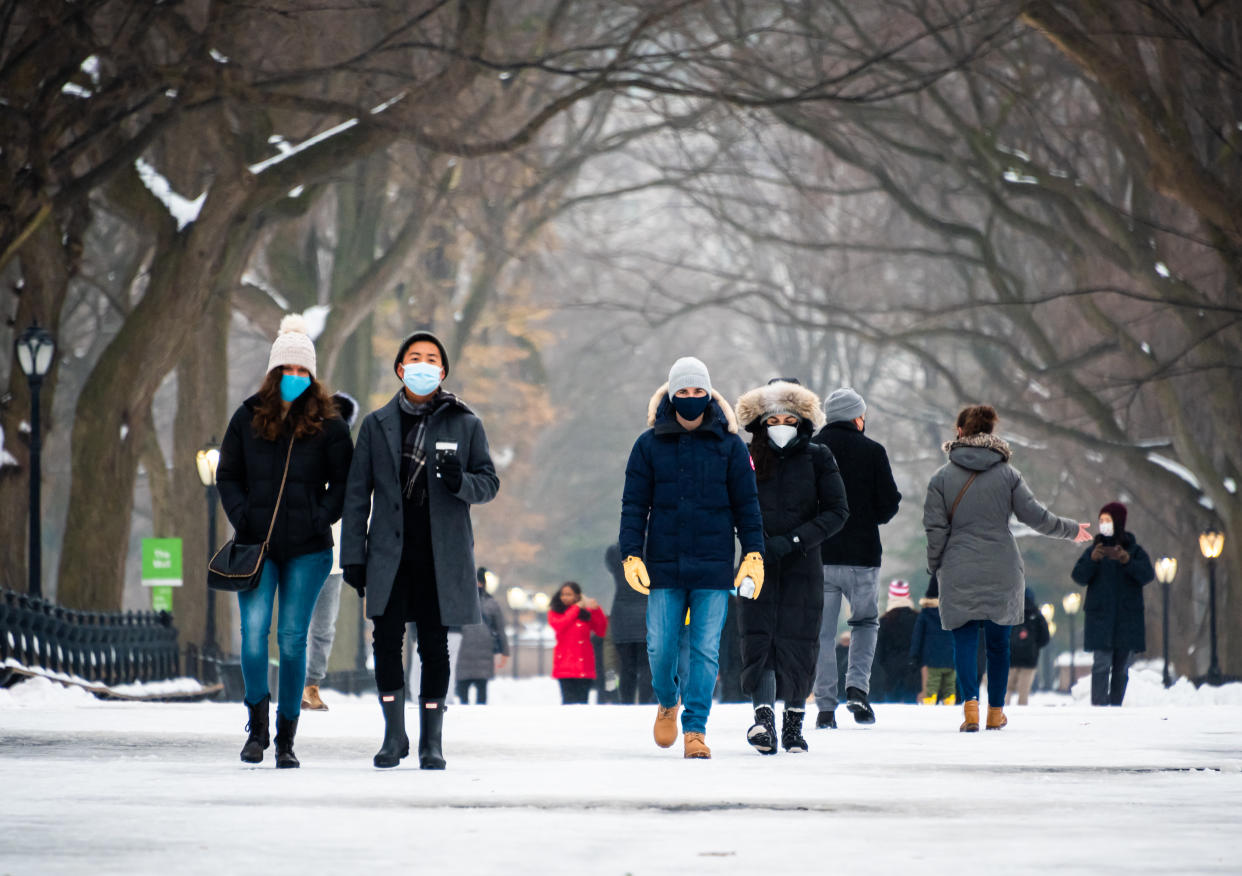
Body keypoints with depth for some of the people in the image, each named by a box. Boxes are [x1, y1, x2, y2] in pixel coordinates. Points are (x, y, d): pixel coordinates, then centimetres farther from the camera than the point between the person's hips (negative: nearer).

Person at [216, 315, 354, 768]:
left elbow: (344, 480, 5)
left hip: (307, 549, -1)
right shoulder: (249, 417, 6)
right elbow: (227, 475, 12)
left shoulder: (328, 422, 2)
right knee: (253, 631, -13)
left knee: (292, 640, -2)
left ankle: (286, 740, 7)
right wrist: (242, 516, -3)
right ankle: (257, 724, 5)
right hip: (257, 546, 1)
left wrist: (321, 518, -9)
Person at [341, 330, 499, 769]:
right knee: (386, 640, -7)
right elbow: (357, 493, 9)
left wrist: (461, 481, -17)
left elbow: (489, 482, 7)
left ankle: (432, 741, 9)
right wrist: (353, 556, 3)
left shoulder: (465, 424, 6)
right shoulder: (377, 424, 9)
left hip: (442, 554, -1)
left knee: (435, 646, 0)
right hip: (390, 553, 1)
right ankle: (394, 735, 7)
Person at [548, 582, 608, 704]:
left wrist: (596, 610, -7)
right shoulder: (554, 612, 9)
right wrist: (576, 608, -6)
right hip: (565, 666, -2)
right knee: (569, 700, -11)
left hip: (584, 665, 2)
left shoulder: (587, 612, 11)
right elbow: (559, 626, -12)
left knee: (583, 700, -2)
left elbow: (601, 631, 4)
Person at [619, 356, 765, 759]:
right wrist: (631, 555, -4)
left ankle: (695, 729, 4)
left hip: (713, 568, 0)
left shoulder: (729, 445, 4)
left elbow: (746, 503, 7)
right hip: (664, 565, 1)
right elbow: (634, 503, 5)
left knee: (706, 650, -3)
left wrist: (753, 553, 0)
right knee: (660, 646, 2)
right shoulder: (650, 445, 4)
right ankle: (667, 701, 31)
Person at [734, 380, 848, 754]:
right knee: (758, 638, -14)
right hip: (759, 566, 0)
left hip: (803, 566, 0)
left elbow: (837, 512, -1)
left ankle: (794, 722, 15)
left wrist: (792, 541, -11)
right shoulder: (747, 459, 5)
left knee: (797, 642, 0)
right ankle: (764, 715, -23)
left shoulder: (817, 458, 2)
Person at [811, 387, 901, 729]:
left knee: (822, 630, 6)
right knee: (866, 621, 16)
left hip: (817, 556, 1)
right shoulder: (872, 452, -3)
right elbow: (889, 504, -3)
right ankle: (857, 685, -4)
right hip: (862, 554, -1)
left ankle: (825, 706, 1)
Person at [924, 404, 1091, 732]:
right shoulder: (1007, 474, 1)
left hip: (960, 572, -1)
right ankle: (996, 711, 18)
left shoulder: (942, 476, -1)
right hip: (1002, 570, 1)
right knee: (998, 639, 13)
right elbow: (1034, 515, 0)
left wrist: (934, 566, 10)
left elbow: (935, 527, -3)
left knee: (964, 639, 1)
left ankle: (970, 703, -19)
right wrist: (1070, 530, 16)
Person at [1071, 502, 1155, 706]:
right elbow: (1079, 576, -1)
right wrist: (1092, 560, -20)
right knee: (1101, 664, -12)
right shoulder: (1094, 550, 10)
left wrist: (1127, 561, -24)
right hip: (1100, 618, -1)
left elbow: (1148, 575, -7)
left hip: (1127, 618, 1)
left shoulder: (1134, 550, 7)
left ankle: (1116, 706, 10)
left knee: (1121, 667, 4)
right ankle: (1098, 707, -19)